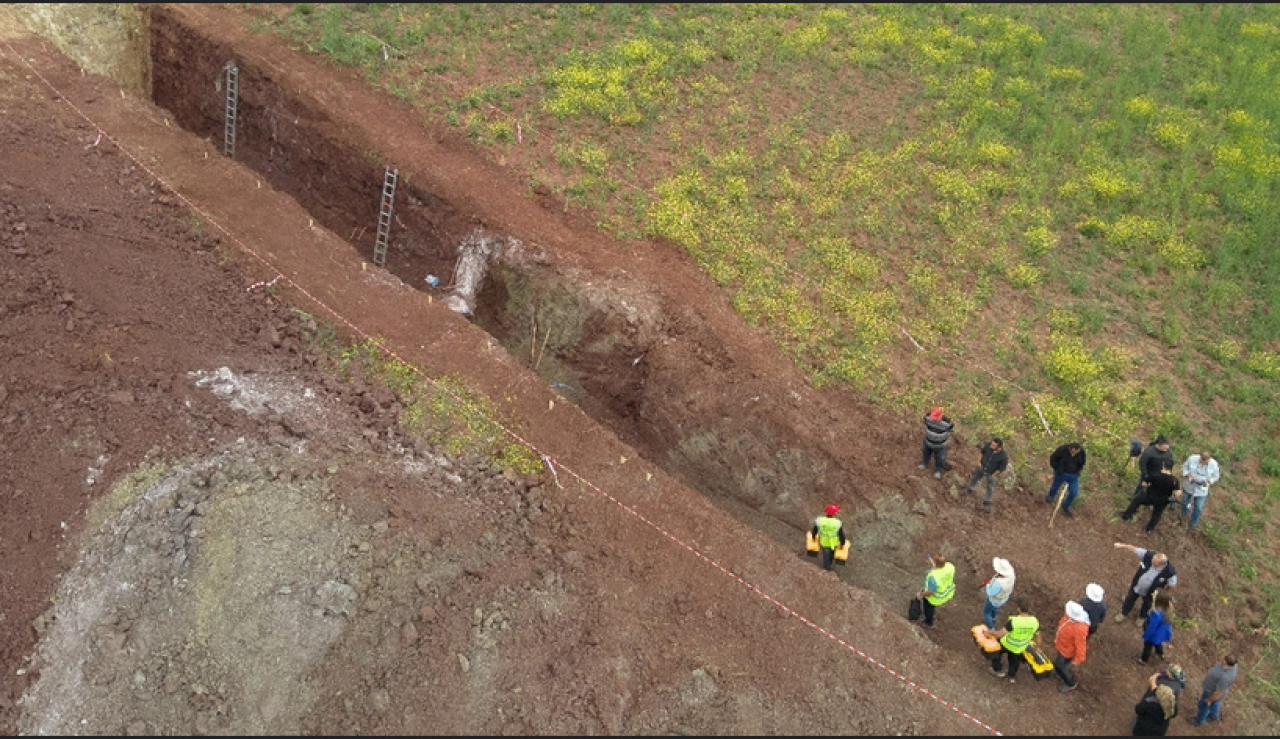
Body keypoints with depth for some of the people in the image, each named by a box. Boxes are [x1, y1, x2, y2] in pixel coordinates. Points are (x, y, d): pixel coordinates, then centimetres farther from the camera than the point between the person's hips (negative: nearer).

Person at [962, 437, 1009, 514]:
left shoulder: (1004, 456, -37)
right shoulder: (989, 445, -30)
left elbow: (1002, 467, -20)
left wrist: (994, 475, -10)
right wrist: (979, 461, -9)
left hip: (991, 473, -3)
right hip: (982, 468, 3)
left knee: (990, 489, 15)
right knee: (974, 478, 27)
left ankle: (986, 503, 42)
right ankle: (969, 489, 58)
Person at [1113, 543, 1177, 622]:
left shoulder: (1170, 572, -37)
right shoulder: (1149, 555, -35)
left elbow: (1173, 585, -19)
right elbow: (1134, 549, -21)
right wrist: (1122, 546, -11)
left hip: (1149, 593, -1)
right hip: (1136, 586, 2)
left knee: (1147, 605, 30)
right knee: (1130, 599, 28)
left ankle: (1142, 616, 63)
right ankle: (1124, 613, 58)